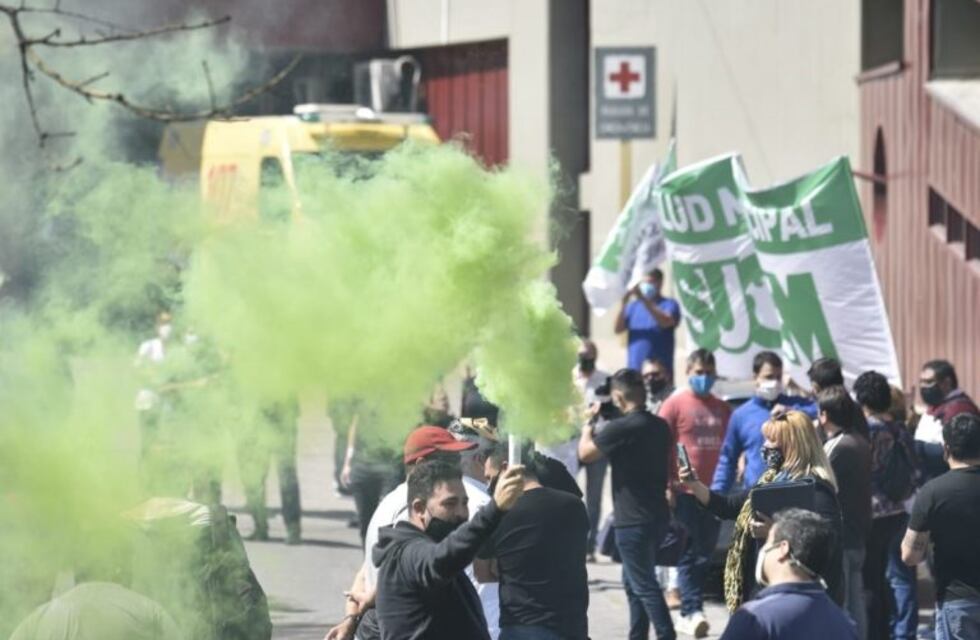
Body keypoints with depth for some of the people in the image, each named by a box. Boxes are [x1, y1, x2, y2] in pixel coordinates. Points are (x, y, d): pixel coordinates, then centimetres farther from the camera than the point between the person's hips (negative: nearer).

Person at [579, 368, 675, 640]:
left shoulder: (620, 428, -18)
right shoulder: (660, 426, 7)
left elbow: (585, 453, -8)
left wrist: (588, 422, 7)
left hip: (633, 521, -8)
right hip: (657, 515, 8)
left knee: (645, 586, -5)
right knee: (635, 582, 19)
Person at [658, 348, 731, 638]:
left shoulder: (722, 408, 13)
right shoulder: (675, 404, -2)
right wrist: (665, 486, -11)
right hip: (685, 492, -5)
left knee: (705, 554, 9)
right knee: (690, 554, -6)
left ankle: (690, 612, 17)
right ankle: (692, 611, -8)